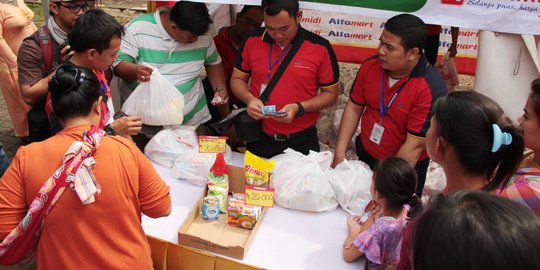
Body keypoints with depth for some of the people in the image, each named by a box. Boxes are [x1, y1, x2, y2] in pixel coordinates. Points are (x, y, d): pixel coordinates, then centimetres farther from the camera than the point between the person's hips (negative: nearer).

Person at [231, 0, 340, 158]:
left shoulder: (320, 48, -12)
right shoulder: (251, 41, -5)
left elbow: (331, 94, -5)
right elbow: (237, 79, 5)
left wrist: (299, 108, -20)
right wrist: (249, 99, -16)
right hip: (259, 138, 2)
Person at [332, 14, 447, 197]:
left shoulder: (431, 88, -28)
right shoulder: (370, 66, -12)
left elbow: (414, 145, -27)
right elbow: (354, 108, -1)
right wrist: (340, 154, -7)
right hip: (365, 156, 5)